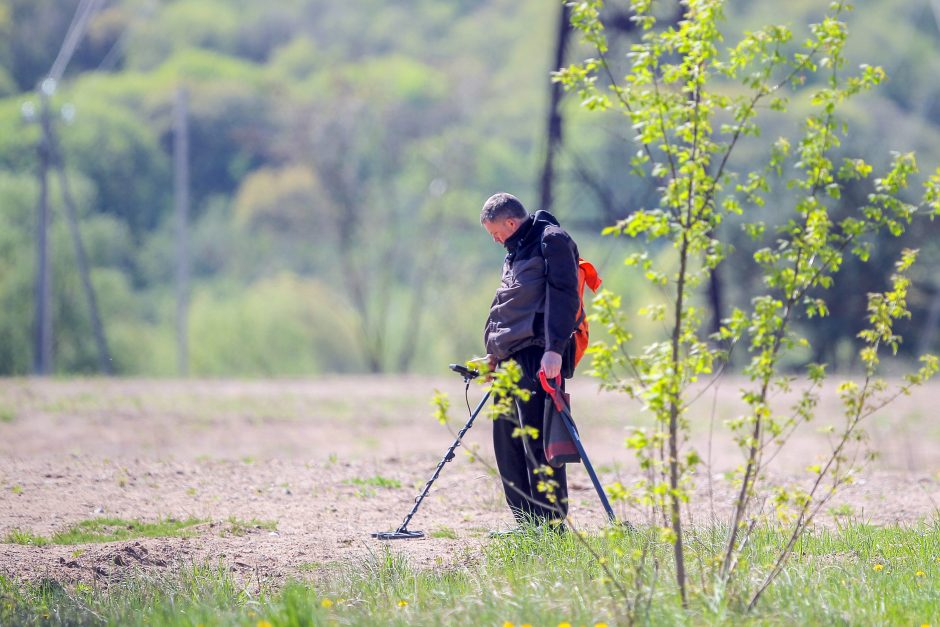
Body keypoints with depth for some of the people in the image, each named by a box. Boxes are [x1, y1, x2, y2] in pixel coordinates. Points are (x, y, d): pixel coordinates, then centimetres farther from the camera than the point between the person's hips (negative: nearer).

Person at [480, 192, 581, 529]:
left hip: (538, 358, -10)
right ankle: (528, 523, 15)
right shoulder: (517, 250, 23)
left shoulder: (552, 240, -6)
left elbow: (563, 295, -16)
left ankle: (552, 523, -9)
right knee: (507, 442, 9)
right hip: (511, 359, 10)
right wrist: (494, 353, 26)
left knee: (537, 442, -11)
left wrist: (554, 348, -24)